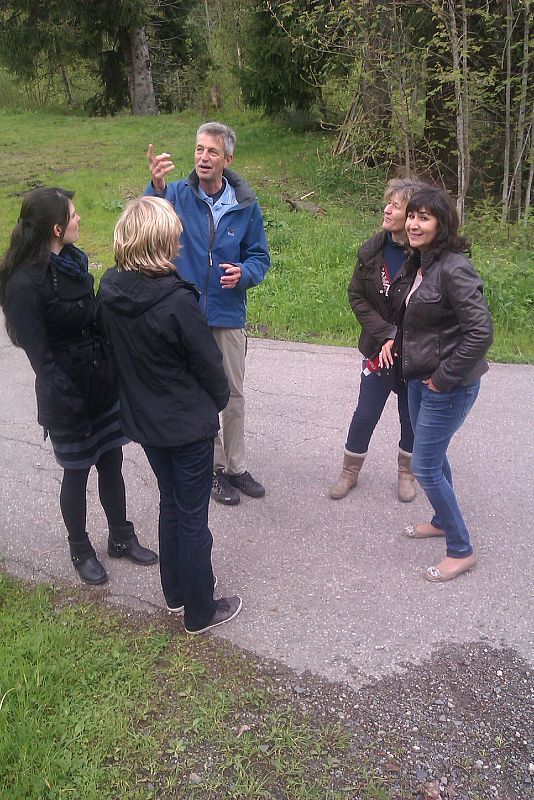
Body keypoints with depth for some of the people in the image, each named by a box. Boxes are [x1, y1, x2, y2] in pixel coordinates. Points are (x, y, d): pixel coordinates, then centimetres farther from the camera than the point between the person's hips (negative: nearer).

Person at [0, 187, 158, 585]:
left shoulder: (74, 260, 4)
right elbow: (40, 356, -19)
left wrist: (117, 372, 10)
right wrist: (73, 406, -19)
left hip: (104, 382, 7)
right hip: (68, 392, -7)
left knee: (112, 463, 17)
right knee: (77, 473, 11)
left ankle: (121, 538, 36)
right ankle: (81, 550, 33)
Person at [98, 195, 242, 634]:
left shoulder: (110, 289, -7)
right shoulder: (176, 301, -26)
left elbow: (117, 348, 4)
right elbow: (208, 361, -15)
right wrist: (220, 399, 4)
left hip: (143, 417, 7)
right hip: (188, 421, -6)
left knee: (171, 503, 23)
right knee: (192, 516, 8)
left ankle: (176, 592, 39)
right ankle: (200, 611, 25)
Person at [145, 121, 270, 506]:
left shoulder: (246, 205, -3)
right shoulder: (177, 195, -9)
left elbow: (260, 257, 4)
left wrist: (244, 272, -19)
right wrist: (156, 187, -47)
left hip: (229, 315, 2)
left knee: (234, 394, 13)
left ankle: (236, 467, 31)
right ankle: (215, 468, 28)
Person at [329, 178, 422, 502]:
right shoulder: (372, 250, -5)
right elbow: (357, 296, -2)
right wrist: (387, 333, -12)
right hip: (380, 348, 3)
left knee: (412, 416, 14)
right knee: (365, 414, 11)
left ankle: (406, 472, 38)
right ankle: (350, 471, 32)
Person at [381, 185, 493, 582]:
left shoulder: (453, 269, -22)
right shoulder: (419, 264, 7)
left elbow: (481, 332, -25)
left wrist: (444, 376, -20)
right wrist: (395, 340, 6)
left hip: (449, 385, -9)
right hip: (420, 378, 9)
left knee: (425, 467, -3)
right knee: (434, 456, 22)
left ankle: (461, 550, 14)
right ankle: (444, 520, 44)